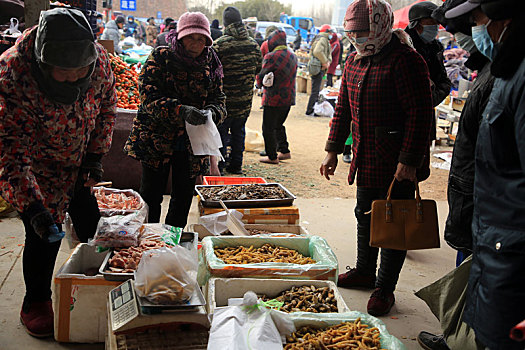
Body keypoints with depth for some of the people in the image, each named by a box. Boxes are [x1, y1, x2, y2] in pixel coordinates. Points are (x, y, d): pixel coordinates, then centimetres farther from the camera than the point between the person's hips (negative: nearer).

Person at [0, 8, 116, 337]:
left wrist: (96, 155, -5)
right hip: (38, 168, -5)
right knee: (44, 235, -4)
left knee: (91, 223, 17)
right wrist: (32, 208, -43)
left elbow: (106, 106, -1)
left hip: (81, 162, 5)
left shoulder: (98, 59, -21)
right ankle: (36, 304, 23)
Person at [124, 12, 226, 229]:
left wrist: (211, 112, -21)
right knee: (151, 194, 2)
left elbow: (218, 98, 4)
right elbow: (149, 95, -17)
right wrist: (181, 111, -32)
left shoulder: (210, 64, 4)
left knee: (184, 195, 11)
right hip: (156, 136, -3)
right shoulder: (160, 57, -8)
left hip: (192, 142, 3)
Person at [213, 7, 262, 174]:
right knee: (238, 131, 16)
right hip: (245, 99, 5)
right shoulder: (254, 44, 2)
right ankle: (236, 165, 24)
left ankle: (218, 166, 11)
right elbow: (258, 68, 14)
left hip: (224, 99, -5)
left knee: (220, 131, 6)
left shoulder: (219, 44, -15)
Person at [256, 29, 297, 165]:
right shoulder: (293, 56, 9)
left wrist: (260, 83, 11)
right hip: (289, 98, 8)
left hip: (273, 99, -8)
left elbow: (260, 78, -10)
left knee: (268, 128, 2)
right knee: (278, 125, 22)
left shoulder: (271, 57, -15)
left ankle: (272, 156, 5)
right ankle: (284, 151, 25)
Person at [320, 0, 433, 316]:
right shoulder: (356, 60, 10)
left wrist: (409, 160, -23)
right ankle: (364, 272, 37)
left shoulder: (405, 60, -16)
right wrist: (333, 149, 14)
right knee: (366, 216, 19)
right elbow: (344, 107, 17)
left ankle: (385, 287, 16)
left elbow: (420, 113, -20)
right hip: (367, 159, 8)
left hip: (398, 162, -8)